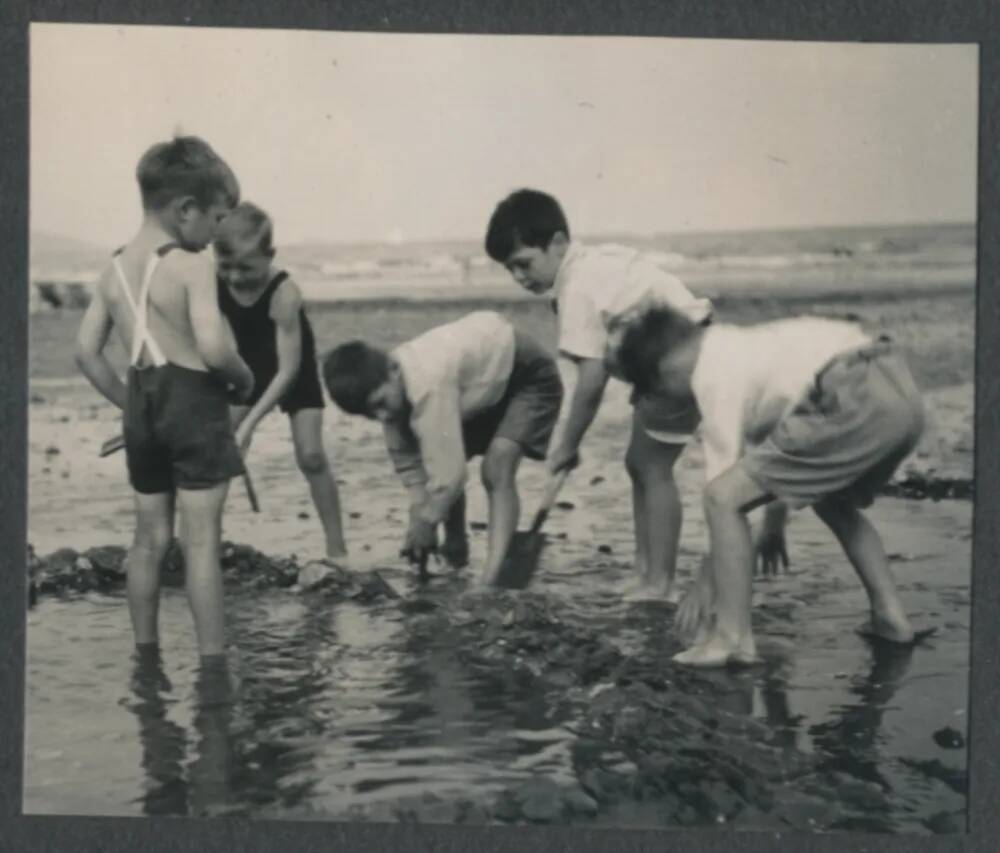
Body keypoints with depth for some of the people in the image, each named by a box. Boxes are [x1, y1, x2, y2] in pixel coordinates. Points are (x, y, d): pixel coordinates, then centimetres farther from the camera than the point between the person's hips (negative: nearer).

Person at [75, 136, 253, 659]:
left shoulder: (114, 270, 9)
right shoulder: (192, 265, -13)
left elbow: (86, 351, 9)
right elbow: (212, 346, -24)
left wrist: (129, 402, 15)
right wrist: (243, 377, -5)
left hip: (143, 405, 7)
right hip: (194, 401, -7)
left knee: (150, 538, 16)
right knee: (201, 539, -3)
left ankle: (145, 654, 25)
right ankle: (212, 659, -1)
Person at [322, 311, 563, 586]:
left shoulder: (429, 384, -40)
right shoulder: (389, 386, -15)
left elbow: (448, 469, -37)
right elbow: (407, 462, -5)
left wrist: (426, 522, -23)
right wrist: (420, 515, -15)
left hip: (529, 377, -8)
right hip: (486, 379, 8)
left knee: (497, 469, -25)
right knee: (438, 466, 4)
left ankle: (489, 579, -29)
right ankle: (456, 559, 22)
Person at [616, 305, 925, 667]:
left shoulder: (713, 372, 1)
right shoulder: (744, 343, 28)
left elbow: (723, 481, 3)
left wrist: (705, 582, 12)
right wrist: (774, 525, 47)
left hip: (857, 402, -10)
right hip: (903, 395, 10)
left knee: (723, 497, -4)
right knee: (832, 500, 35)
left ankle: (732, 637, -2)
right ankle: (890, 615, 32)